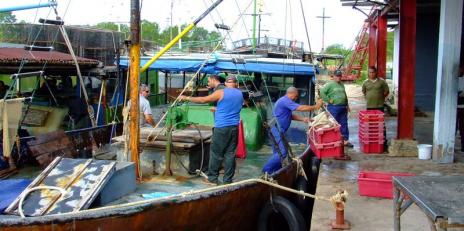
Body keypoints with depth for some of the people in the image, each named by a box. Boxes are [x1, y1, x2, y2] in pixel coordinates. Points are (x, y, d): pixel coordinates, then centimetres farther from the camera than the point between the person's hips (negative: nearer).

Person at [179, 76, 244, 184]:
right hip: (234, 127, 5)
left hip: (221, 127, -5)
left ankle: (213, 177, 8)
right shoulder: (240, 94, 12)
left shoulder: (221, 93, -6)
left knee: (216, 153, 3)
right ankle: (228, 179, 8)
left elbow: (203, 100, -6)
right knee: (230, 153, 6)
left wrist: (187, 98, 3)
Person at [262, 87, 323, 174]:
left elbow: (291, 116, 23)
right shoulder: (285, 101, -14)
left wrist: (303, 119, 11)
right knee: (282, 153, -11)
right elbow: (300, 108, -19)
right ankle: (266, 169, -5)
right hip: (276, 130, -11)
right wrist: (315, 107, -11)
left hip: (277, 130, 11)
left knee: (278, 152, 14)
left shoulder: (285, 101, 20)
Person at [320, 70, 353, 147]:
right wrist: (328, 100, -14)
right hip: (333, 107, -7)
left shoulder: (342, 85, 15)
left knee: (344, 124, 8)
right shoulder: (330, 84, -7)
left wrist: (347, 105, 19)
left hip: (343, 107, 7)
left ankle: (345, 140, 15)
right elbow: (322, 92, -15)